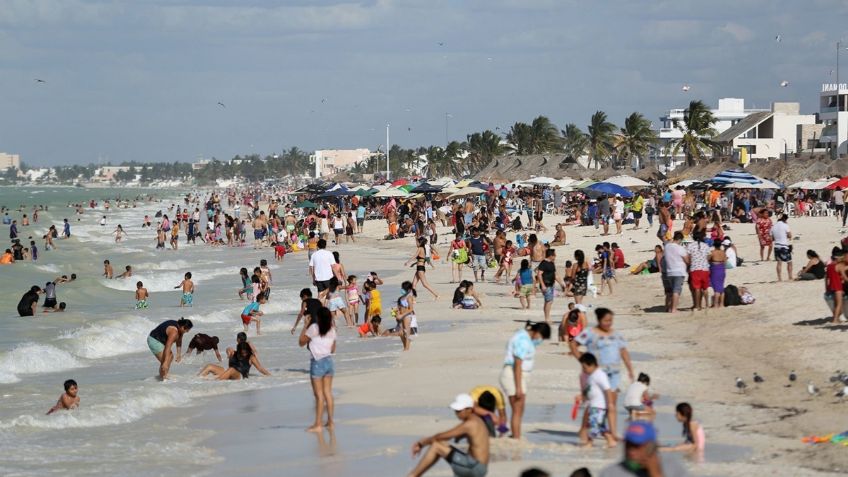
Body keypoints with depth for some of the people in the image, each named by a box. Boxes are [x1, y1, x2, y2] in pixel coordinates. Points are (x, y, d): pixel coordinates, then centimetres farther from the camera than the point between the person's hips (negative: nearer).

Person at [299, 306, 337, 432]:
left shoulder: (314, 328, -11)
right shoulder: (332, 330, 6)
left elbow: (301, 342, -3)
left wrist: (305, 326, 1)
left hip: (317, 362, -5)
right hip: (329, 361, 5)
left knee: (319, 394, -5)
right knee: (328, 392, 11)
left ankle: (317, 425, -4)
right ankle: (330, 422, 15)